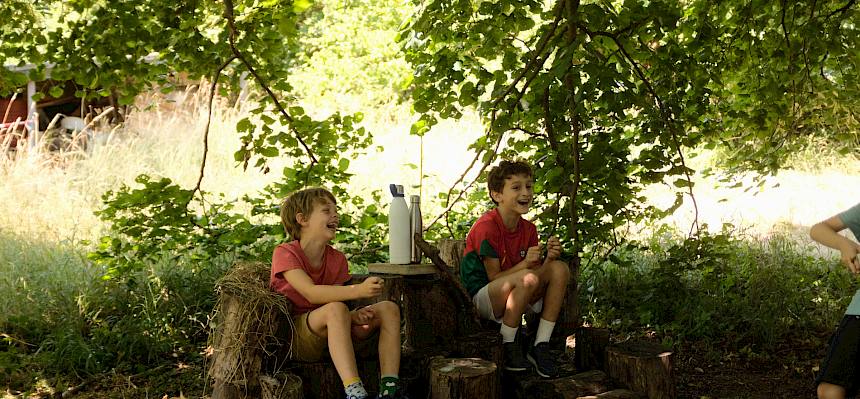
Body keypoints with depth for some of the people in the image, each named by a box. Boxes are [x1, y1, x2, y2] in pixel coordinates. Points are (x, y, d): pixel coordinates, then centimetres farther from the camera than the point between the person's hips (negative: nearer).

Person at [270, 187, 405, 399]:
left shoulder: (337, 259, 8)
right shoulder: (285, 253, -12)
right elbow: (311, 293, -27)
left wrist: (354, 316, -22)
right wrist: (358, 290, -40)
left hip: (328, 335, 7)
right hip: (293, 335, -7)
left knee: (389, 309, -8)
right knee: (336, 309, -36)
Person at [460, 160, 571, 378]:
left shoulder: (528, 229, 5)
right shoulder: (486, 227, -17)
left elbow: (540, 271, 3)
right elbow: (494, 278, -16)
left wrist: (549, 257, -17)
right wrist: (525, 263, -28)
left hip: (515, 297, 7)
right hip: (481, 298, -7)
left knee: (559, 269, -12)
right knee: (528, 278, -34)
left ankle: (540, 347, -11)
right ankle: (507, 346, -15)